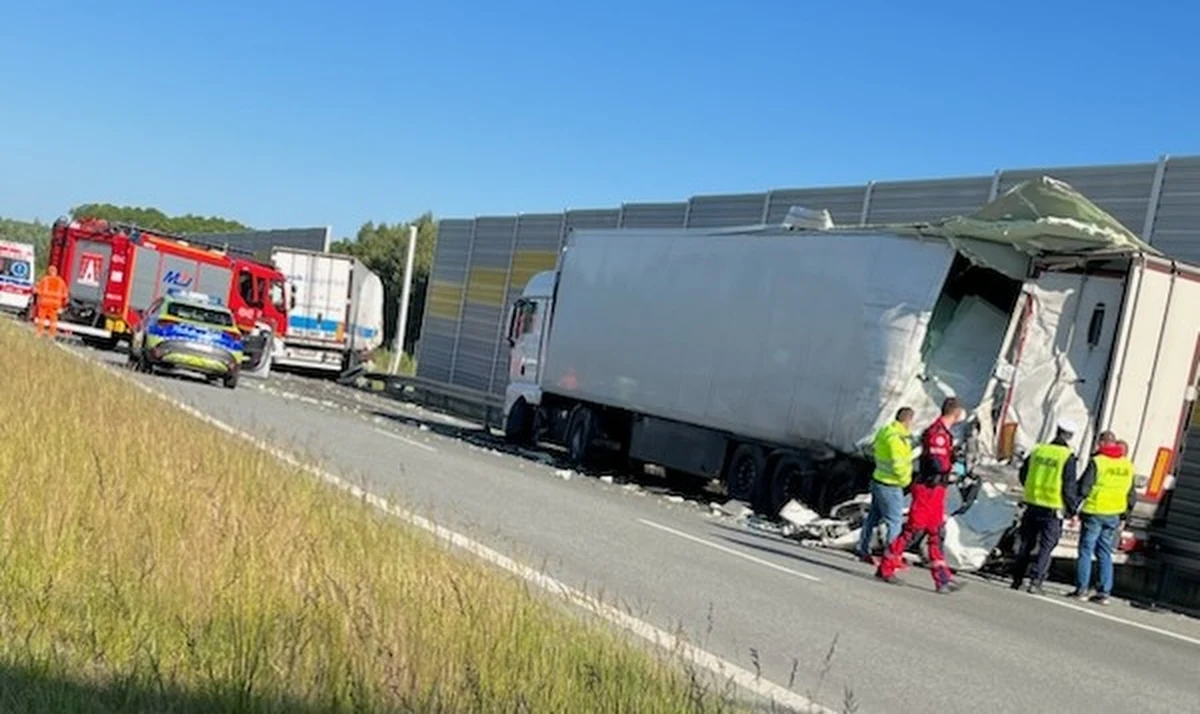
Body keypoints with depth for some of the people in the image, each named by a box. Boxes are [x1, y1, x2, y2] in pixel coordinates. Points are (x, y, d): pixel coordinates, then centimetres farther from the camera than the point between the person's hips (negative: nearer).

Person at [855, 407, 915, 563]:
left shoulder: (884, 432, 5)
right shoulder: (897, 439, -24)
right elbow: (898, 465, -25)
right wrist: (906, 480, -8)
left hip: (878, 479, 10)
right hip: (890, 486, -10)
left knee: (873, 516, 20)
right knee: (895, 521, 0)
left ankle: (863, 550, 31)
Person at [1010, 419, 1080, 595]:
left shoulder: (1038, 450, 4)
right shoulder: (1068, 457, -11)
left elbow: (1023, 475, 14)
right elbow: (1068, 488, -11)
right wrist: (1072, 510, 1)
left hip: (1032, 506, 4)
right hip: (1053, 509, -4)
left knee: (1026, 544, 14)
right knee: (1046, 547, 3)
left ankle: (1017, 579, 18)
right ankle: (1036, 582, -2)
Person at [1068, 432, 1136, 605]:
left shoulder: (1097, 462, -11)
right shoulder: (1128, 465, 8)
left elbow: (1083, 488, -13)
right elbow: (1132, 496, 13)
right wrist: (1124, 517, 21)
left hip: (1095, 512, -5)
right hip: (1114, 515, 5)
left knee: (1086, 550, 3)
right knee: (1105, 553, 11)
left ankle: (1082, 589, 2)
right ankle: (1104, 592, 9)